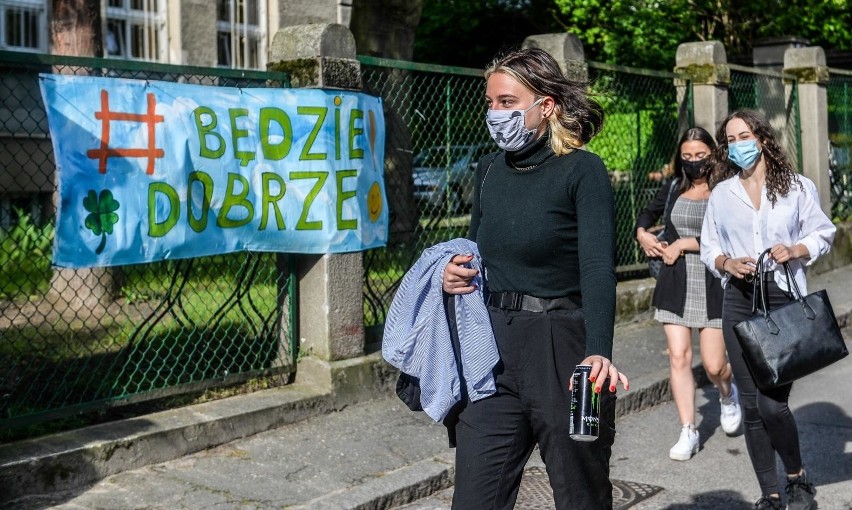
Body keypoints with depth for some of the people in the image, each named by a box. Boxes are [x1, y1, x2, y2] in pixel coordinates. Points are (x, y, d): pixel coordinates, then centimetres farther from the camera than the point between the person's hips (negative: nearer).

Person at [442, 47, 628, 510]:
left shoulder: (582, 171, -9)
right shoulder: (489, 171, 8)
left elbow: (598, 268, -21)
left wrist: (599, 353, -36)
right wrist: (456, 272, -2)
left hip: (562, 349, -5)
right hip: (494, 350, 5)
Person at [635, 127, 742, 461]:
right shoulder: (673, 189, 8)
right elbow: (648, 213, 26)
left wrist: (683, 244, -14)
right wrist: (642, 233, 6)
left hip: (712, 284, -3)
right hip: (675, 284, 3)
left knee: (714, 365, -1)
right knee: (678, 357, -2)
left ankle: (727, 395, 36)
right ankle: (688, 432, 8)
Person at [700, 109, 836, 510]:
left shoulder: (797, 186, 3)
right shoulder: (721, 193, 9)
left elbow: (822, 234, 8)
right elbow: (709, 247, 13)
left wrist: (795, 250, -11)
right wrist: (726, 263, -7)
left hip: (785, 299, -3)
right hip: (740, 301, 3)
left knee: (771, 402, -11)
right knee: (751, 405, 4)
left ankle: (798, 477, 18)